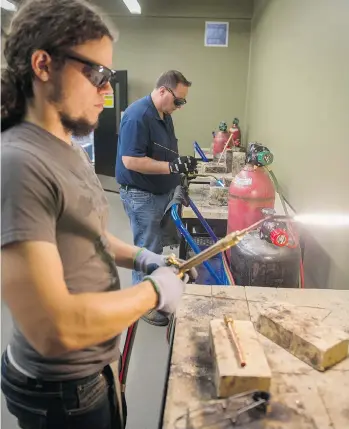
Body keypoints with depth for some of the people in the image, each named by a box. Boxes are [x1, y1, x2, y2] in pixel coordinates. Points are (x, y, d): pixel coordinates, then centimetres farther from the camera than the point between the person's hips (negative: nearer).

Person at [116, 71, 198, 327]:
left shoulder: (164, 115, 9)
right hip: (141, 195, -9)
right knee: (147, 250, 2)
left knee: (155, 246, 19)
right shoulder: (137, 115, -21)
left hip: (161, 192, 9)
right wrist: (173, 167, -29)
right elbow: (131, 161, -27)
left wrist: (183, 164, 3)